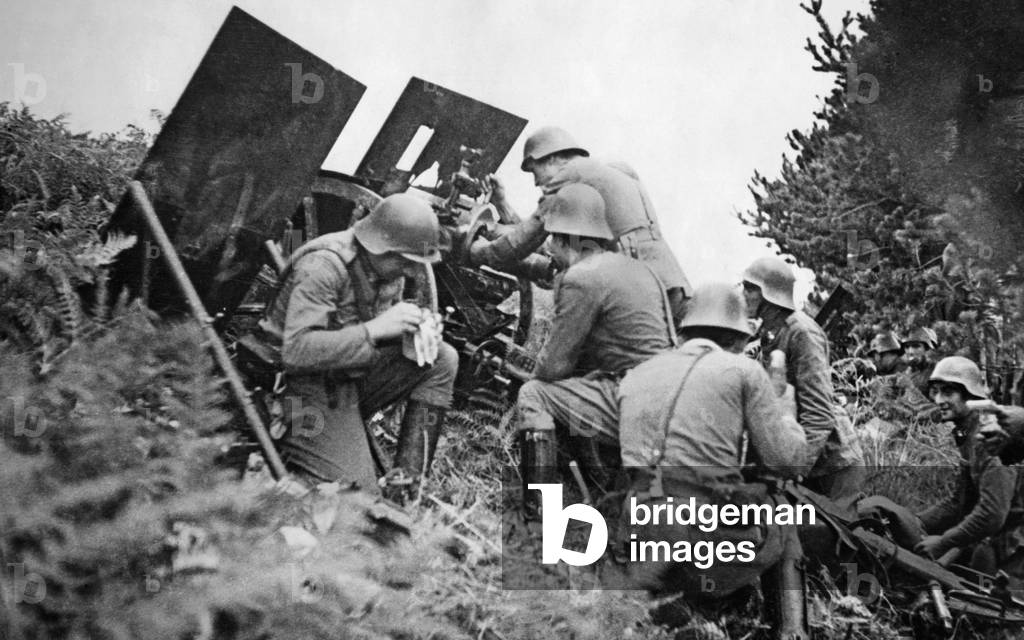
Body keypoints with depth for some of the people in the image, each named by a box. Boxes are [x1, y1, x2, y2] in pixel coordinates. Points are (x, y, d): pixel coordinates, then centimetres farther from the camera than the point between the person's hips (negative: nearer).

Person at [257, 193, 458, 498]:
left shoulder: (389, 267, 1)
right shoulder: (322, 266, -25)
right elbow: (296, 351, -33)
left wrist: (416, 329, -12)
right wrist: (374, 328, -35)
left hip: (354, 375, 8)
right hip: (312, 385, -8)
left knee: (442, 358, -8)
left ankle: (405, 483, -7)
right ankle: (282, 449, 8)